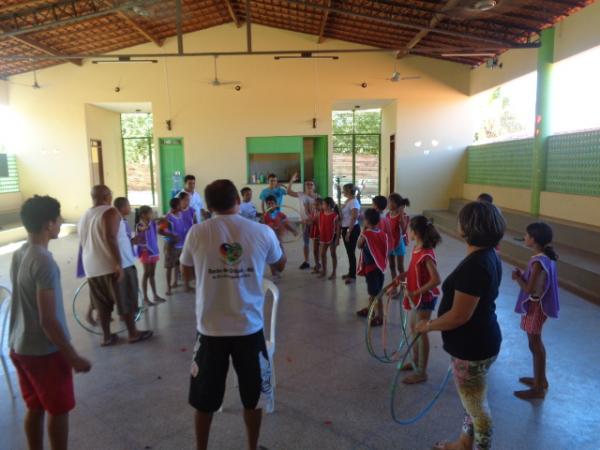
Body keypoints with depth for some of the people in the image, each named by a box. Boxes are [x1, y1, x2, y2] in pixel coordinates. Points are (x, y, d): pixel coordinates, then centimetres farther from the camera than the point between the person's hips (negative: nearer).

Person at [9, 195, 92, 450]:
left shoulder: (18, 255, 4)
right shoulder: (44, 262, -25)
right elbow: (48, 320, -25)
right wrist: (73, 357, -17)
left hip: (19, 347, 8)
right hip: (45, 351, -8)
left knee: (34, 408, 21)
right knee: (59, 410, 10)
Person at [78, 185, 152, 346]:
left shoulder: (83, 217, 13)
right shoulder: (110, 212, -12)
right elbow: (110, 238, -25)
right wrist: (118, 263, -25)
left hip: (91, 268, 7)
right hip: (111, 266, -7)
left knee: (102, 304, 15)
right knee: (126, 301, 5)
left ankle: (106, 336, 21)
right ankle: (133, 333, 14)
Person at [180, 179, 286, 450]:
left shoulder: (197, 233, -8)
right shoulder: (262, 232, -8)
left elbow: (186, 269, 11)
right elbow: (280, 265, 12)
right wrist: (276, 236, 27)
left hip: (211, 329, 0)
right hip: (249, 328, 0)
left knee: (204, 399, 19)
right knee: (253, 396, 20)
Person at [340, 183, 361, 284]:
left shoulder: (354, 202, -16)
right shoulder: (347, 201, 12)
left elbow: (354, 219, -21)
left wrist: (349, 232, -22)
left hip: (352, 229, -9)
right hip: (345, 228, 9)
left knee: (351, 252, -4)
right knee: (349, 252, 16)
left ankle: (352, 275, 4)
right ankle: (350, 272, 28)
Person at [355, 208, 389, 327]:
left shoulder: (365, 234, -17)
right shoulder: (383, 234, 1)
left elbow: (359, 245, 1)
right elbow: (386, 249, 6)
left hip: (371, 267, -8)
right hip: (380, 266, 8)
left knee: (375, 293, -1)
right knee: (372, 290, 23)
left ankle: (380, 317, 4)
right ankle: (369, 309, 40)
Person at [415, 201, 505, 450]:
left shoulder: (474, 265, -30)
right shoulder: (488, 255, 2)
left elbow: (459, 316, -28)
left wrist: (428, 325, -13)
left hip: (472, 347, -10)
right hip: (478, 341, 10)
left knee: (477, 406, 11)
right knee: (471, 400, 26)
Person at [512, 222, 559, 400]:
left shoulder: (538, 262, -27)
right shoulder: (547, 257, 2)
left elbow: (530, 290, -26)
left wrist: (517, 277, -11)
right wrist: (523, 275, 2)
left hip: (535, 307, -10)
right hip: (538, 305, 10)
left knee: (535, 346, 4)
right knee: (537, 344, 22)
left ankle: (538, 388, 18)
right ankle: (540, 379, 38)